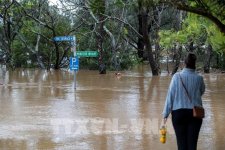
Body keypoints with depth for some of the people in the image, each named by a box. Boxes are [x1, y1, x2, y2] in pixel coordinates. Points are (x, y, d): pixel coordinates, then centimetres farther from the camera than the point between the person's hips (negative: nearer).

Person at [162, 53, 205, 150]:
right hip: (195, 113, 1)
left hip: (179, 113, -1)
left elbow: (170, 95, -6)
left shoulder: (177, 76, -7)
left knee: (181, 142, 5)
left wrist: (166, 113, -1)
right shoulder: (199, 78, -2)